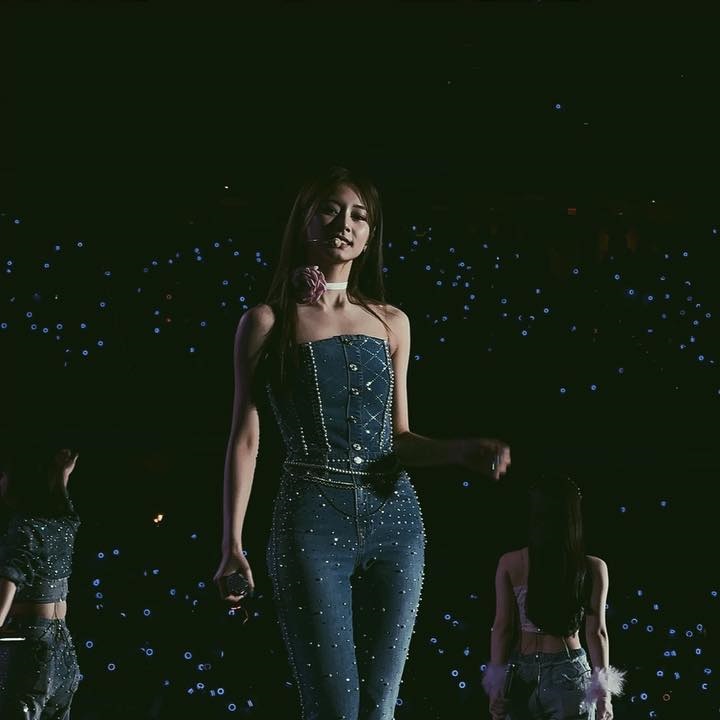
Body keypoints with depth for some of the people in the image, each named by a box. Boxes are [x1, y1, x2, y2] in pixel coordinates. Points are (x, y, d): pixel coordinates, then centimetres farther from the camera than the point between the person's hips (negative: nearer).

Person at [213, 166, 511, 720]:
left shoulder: (391, 322, 15)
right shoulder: (269, 321, 5)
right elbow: (245, 436, 3)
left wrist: (460, 451, -3)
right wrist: (232, 542, -4)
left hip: (392, 519, 4)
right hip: (313, 520, -4)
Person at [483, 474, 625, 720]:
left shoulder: (509, 564, -2)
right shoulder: (593, 568, -5)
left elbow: (502, 628, -2)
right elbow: (596, 632, -6)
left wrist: (496, 686, 3)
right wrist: (603, 691, -3)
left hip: (520, 676, 2)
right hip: (568, 673, -2)